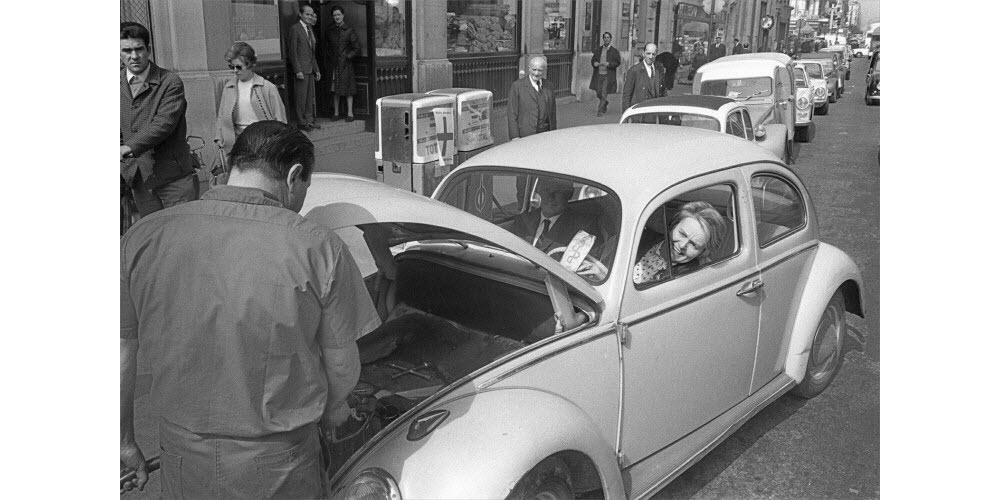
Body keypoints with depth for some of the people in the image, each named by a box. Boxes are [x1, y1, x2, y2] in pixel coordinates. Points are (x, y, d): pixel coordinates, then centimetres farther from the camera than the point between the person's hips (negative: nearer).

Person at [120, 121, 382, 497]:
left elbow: (120, 355, -1)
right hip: (278, 467, -3)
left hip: (181, 456, 3)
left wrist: (124, 441, 13)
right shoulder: (318, 247, -20)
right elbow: (343, 367, -10)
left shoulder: (142, 238, -10)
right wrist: (332, 410, 12)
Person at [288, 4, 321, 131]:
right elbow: (292, 51, -11)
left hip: (310, 69, 8)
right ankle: (301, 122, 4)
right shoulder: (295, 29, -8)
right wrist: (298, 70, -16)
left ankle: (310, 120, 18)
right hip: (301, 69, -8)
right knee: (301, 97, -2)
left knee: (311, 96, 10)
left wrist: (316, 69, 17)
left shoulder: (310, 29, 17)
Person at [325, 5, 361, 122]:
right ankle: (336, 112, 11)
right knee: (335, 90, 5)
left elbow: (357, 48, 0)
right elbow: (327, 48, 17)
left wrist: (347, 57, -8)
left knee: (348, 89, -2)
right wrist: (329, 62, 6)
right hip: (333, 64, 3)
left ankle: (350, 113, 4)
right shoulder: (329, 31, 10)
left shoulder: (350, 31, -1)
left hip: (346, 64, -3)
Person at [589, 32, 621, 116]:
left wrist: (608, 64, -18)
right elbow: (593, 60, 17)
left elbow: (618, 62, -4)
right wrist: (594, 63, -7)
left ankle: (600, 110, -2)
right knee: (599, 93, 9)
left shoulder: (614, 51, 0)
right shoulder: (598, 50, 12)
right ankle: (605, 103, 38)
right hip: (598, 75, 4)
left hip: (608, 76, -4)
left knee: (604, 93, -9)